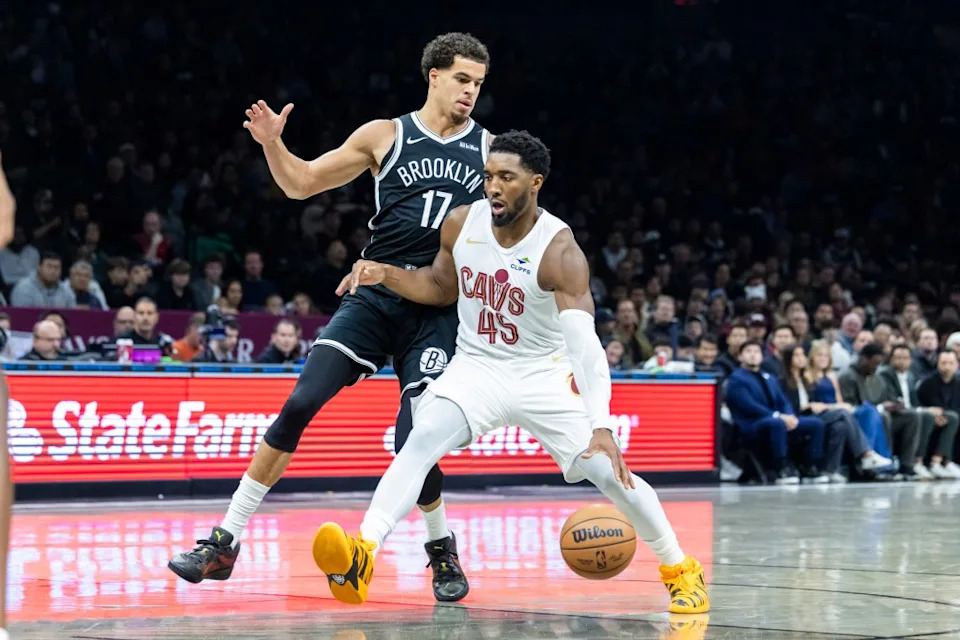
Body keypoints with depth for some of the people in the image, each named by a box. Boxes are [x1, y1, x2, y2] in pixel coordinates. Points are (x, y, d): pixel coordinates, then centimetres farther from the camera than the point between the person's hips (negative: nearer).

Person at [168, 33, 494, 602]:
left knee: (414, 440, -11)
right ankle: (226, 543, -5)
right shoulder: (385, 135, 6)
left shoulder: (490, 148, 7)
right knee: (300, 405, -12)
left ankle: (442, 550, 17)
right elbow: (303, 183, 10)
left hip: (438, 311, -1)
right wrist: (272, 144, -8)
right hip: (373, 297, 1)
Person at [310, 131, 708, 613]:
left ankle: (680, 568, 11)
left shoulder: (559, 251, -24)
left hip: (543, 374, -2)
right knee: (423, 438, -27)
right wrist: (385, 274, -8)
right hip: (476, 367, 3)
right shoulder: (462, 223, -9)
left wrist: (601, 427, -47)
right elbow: (442, 287, 11)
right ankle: (363, 554, -38)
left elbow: (586, 344, -34)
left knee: (608, 470, -13)